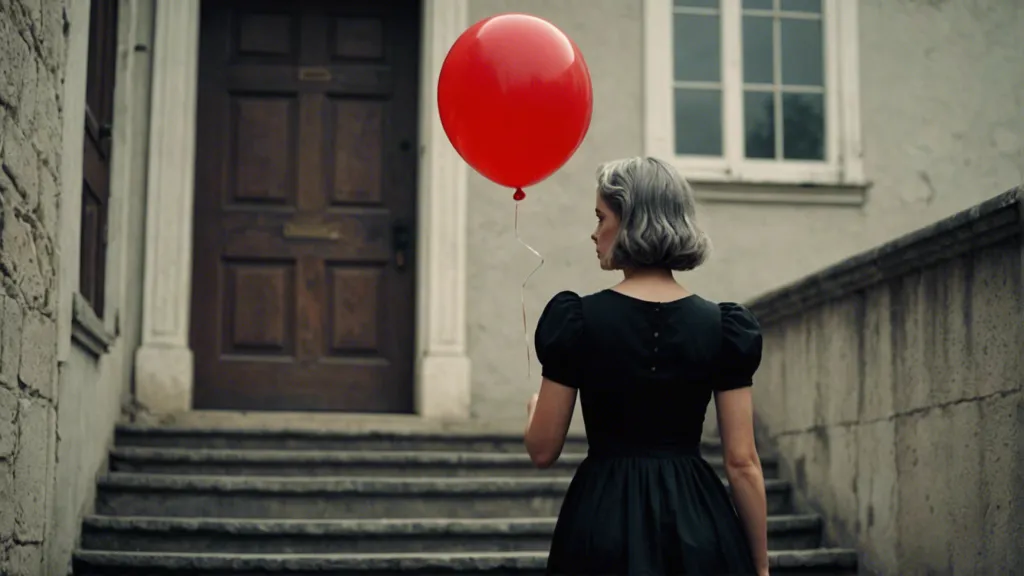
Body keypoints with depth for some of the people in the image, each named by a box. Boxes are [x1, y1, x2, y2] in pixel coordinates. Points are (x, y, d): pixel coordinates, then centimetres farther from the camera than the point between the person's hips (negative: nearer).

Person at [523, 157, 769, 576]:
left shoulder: (579, 320, -7)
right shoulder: (721, 326, -3)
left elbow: (543, 451, -3)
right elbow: (742, 462, -3)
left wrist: (534, 409, 20)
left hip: (604, 522, -1)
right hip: (696, 524, 1)